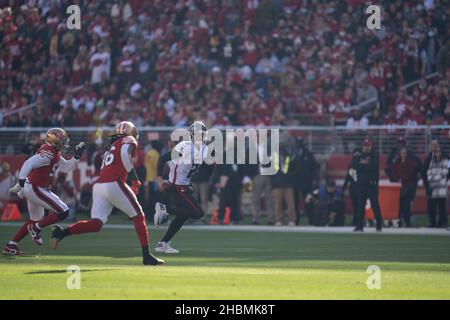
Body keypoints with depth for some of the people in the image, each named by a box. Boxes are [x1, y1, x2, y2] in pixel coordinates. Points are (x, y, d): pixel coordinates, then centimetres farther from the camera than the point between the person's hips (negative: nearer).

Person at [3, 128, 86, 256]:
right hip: (35, 189, -11)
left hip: (31, 188, 11)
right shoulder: (48, 153, -19)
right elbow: (28, 164, -29)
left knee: (36, 220, 24)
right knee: (63, 212, -9)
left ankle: (10, 246, 23)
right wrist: (21, 184, -35)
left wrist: (77, 155, 8)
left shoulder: (54, 153, 11)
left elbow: (66, 167, 20)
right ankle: (36, 229, 1)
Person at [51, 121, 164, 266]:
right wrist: (134, 177, -10)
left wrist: (130, 189, 25)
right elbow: (125, 152, -15)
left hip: (98, 185, 7)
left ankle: (61, 232, -19)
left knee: (96, 224, 0)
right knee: (138, 216, 6)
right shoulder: (128, 141, 8)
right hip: (114, 185, -7)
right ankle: (147, 256, 3)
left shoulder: (111, 147, 30)